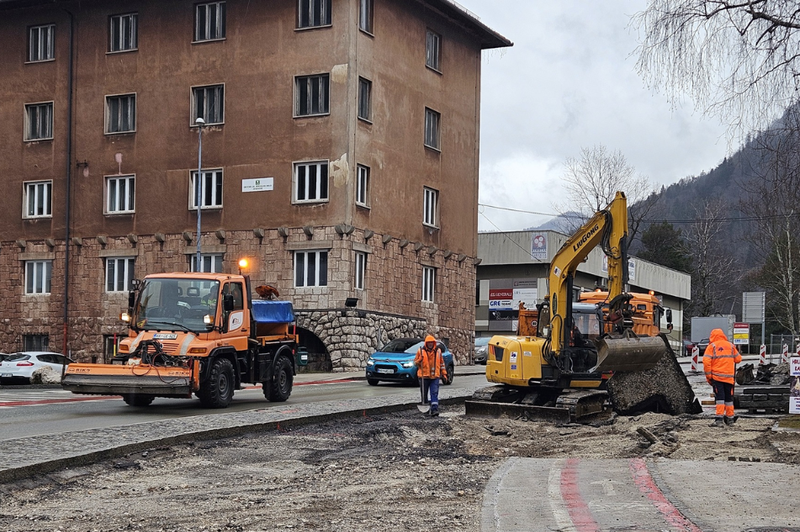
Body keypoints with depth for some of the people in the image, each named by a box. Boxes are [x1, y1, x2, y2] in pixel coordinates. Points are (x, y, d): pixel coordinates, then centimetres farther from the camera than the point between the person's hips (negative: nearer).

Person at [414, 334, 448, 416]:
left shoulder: (438, 351, 8)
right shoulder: (421, 351, 0)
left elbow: (441, 362, 18)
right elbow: (415, 363, 4)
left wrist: (444, 373, 14)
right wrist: (419, 360, -18)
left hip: (435, 376, 0)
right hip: (424, 376, 0)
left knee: (434, 393, -10)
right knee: (424, 394, 9)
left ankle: (434, 409, -16)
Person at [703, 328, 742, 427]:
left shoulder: (712, 346, -2)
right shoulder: (731, 346, 10)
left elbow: (706, 361, -10)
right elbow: (738, 359, 15)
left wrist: (708, 376, -3)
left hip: (717, 377, -3)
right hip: (729, 377, 3)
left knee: (719, 397, -4)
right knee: (729, 398, 14)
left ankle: (719, 419, -13)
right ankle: (730, 418, 21)